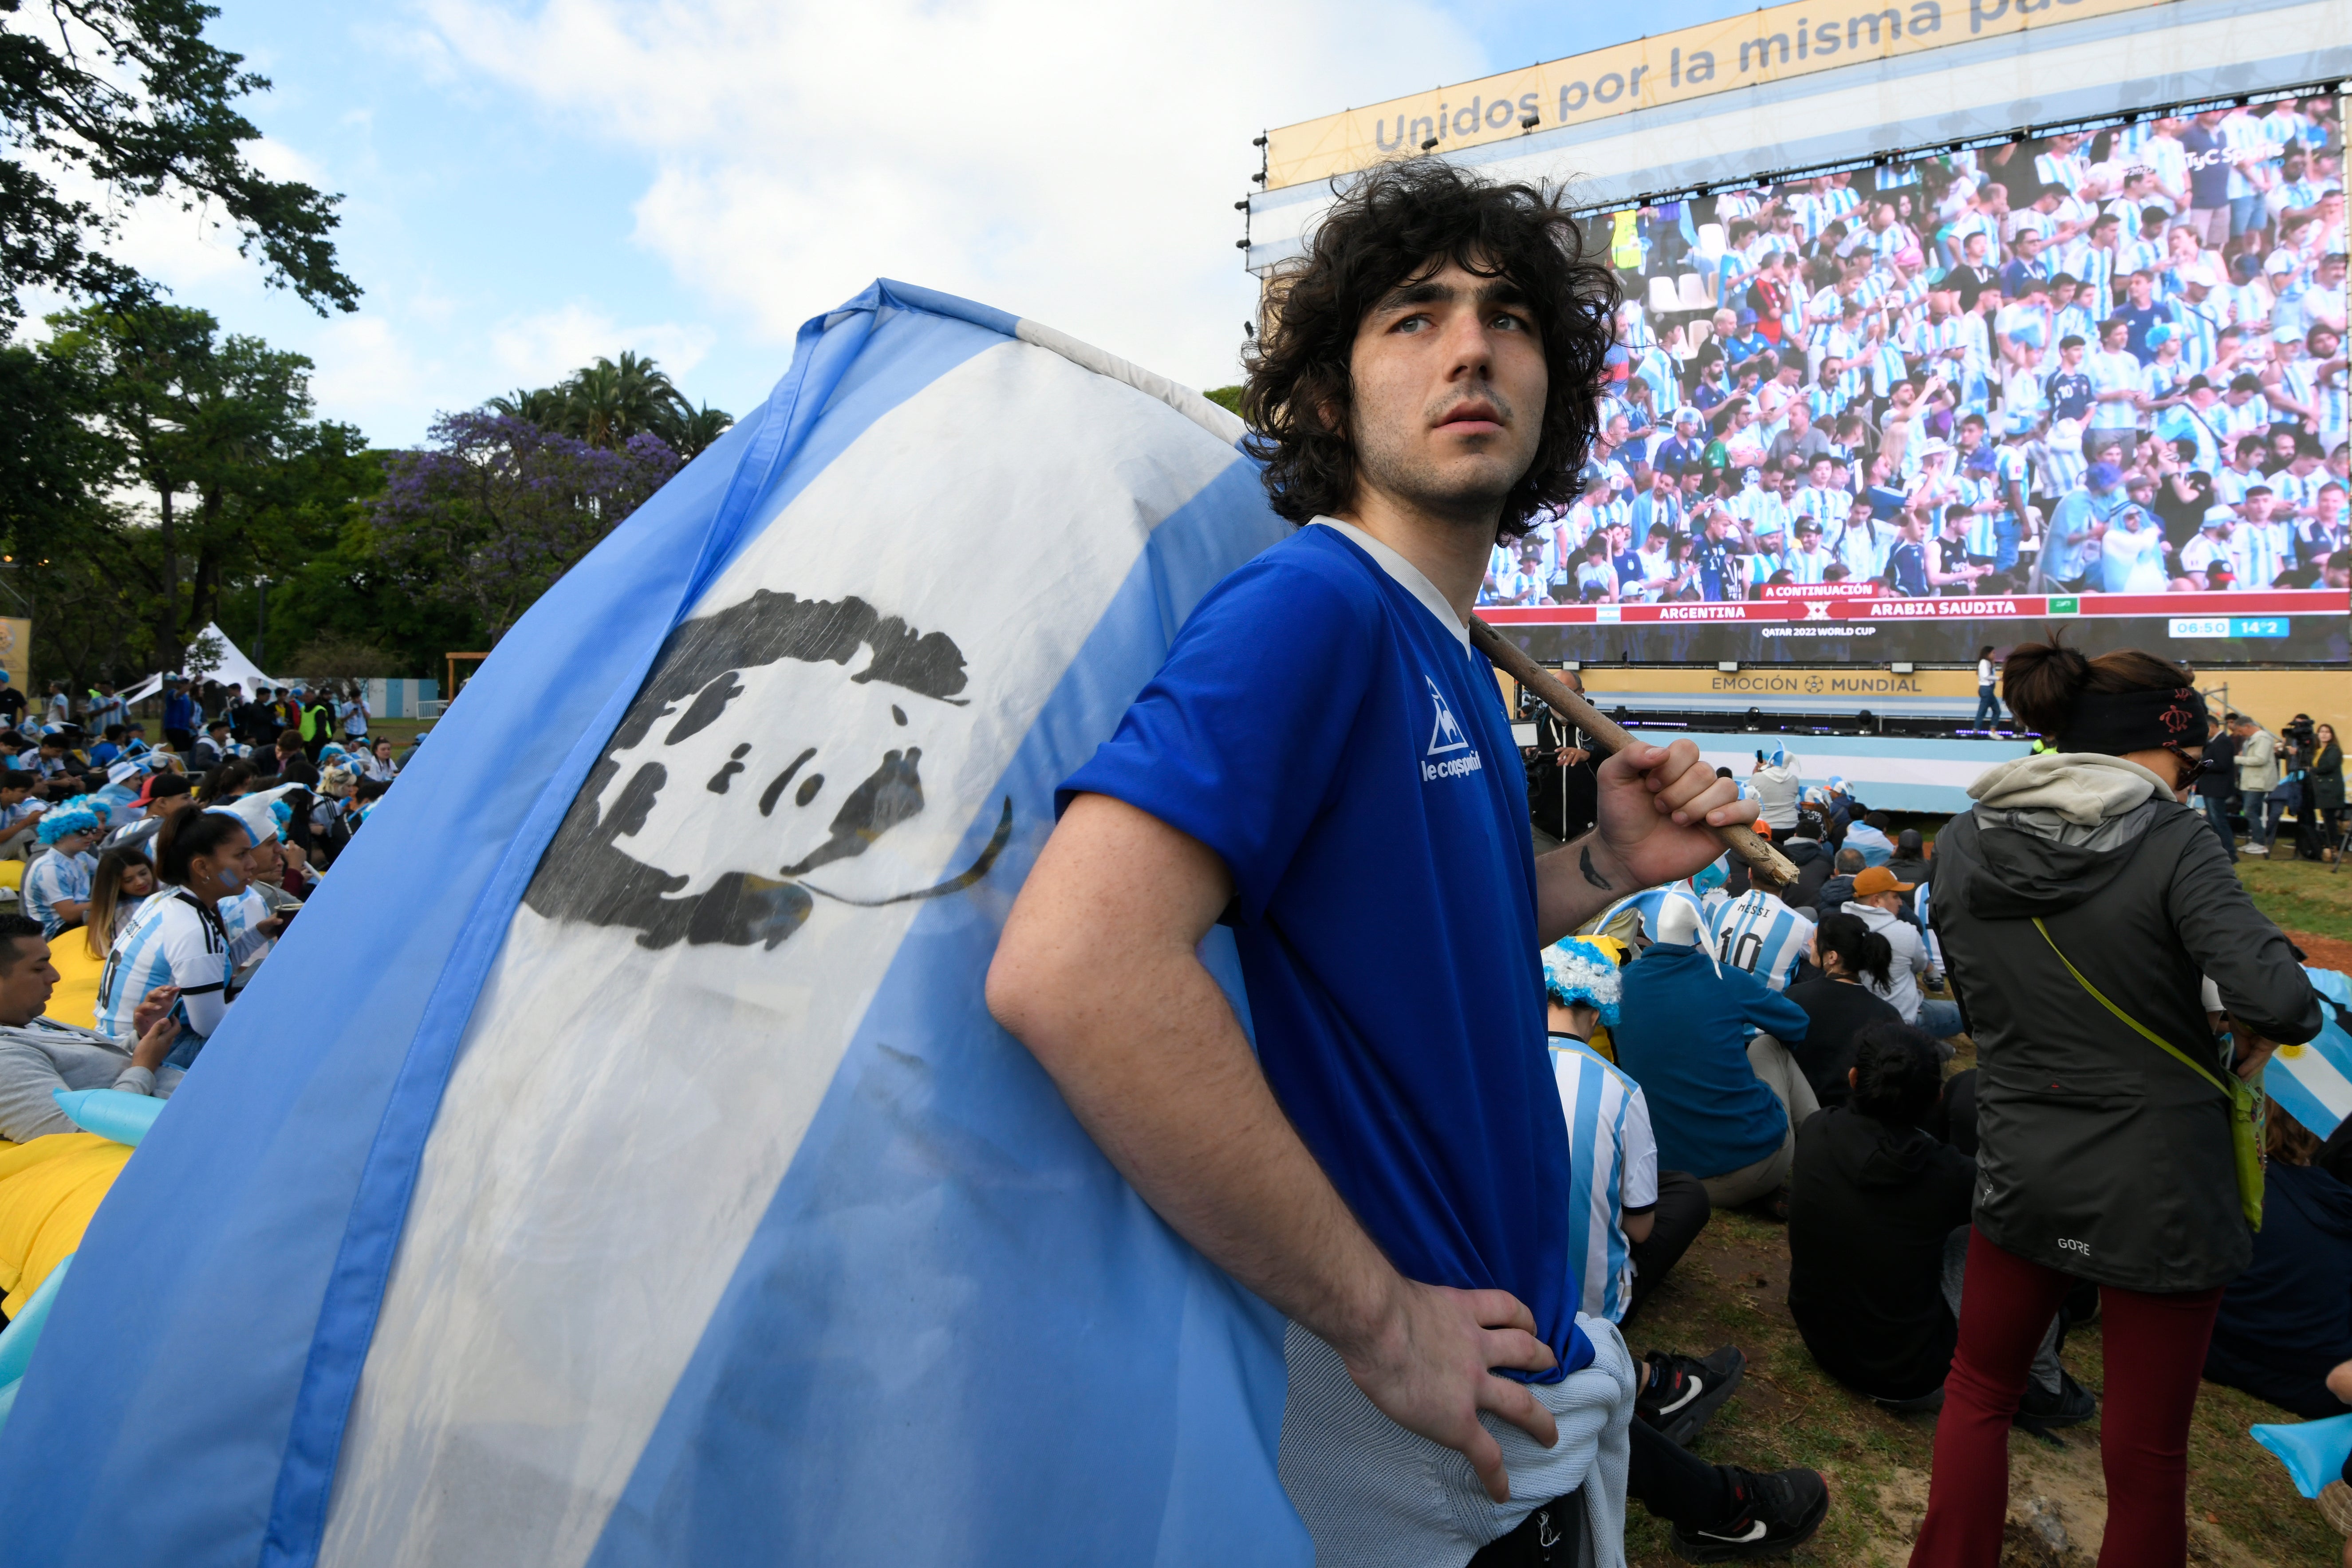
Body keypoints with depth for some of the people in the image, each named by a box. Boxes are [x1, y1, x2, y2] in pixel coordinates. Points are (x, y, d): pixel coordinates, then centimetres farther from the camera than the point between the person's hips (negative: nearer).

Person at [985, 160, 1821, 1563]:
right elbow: (1073, 969, -37)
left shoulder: (1453, 656, 5)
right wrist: (1379, 1318, -27)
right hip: (1409, 1409, -8)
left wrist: (1611, 866, -1)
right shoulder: (1314, 603, -23)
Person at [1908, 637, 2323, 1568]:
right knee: (2147, 1455, 13)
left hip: (2020, 1170, 4)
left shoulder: (1962, 845, -3)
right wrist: (2290, 1010, -4)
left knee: (1978, 1392, 24)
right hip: (2156, 1188, -3)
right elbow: (2277, 1001, -25)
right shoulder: (2169, 844, -17)